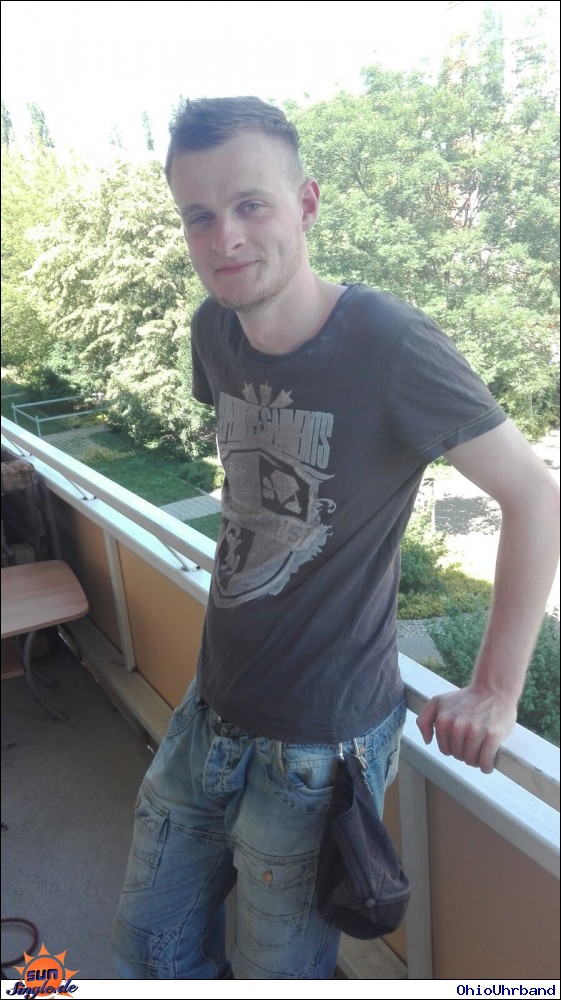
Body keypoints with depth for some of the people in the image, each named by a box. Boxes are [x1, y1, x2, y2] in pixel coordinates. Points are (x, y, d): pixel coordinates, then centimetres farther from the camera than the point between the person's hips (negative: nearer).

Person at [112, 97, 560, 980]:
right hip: (210, 714, 7)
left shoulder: (388, 345, -22)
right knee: (150, 945, 22)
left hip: (319, 748, -6)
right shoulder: (214, 331, -1)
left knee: (279, 972, 16)